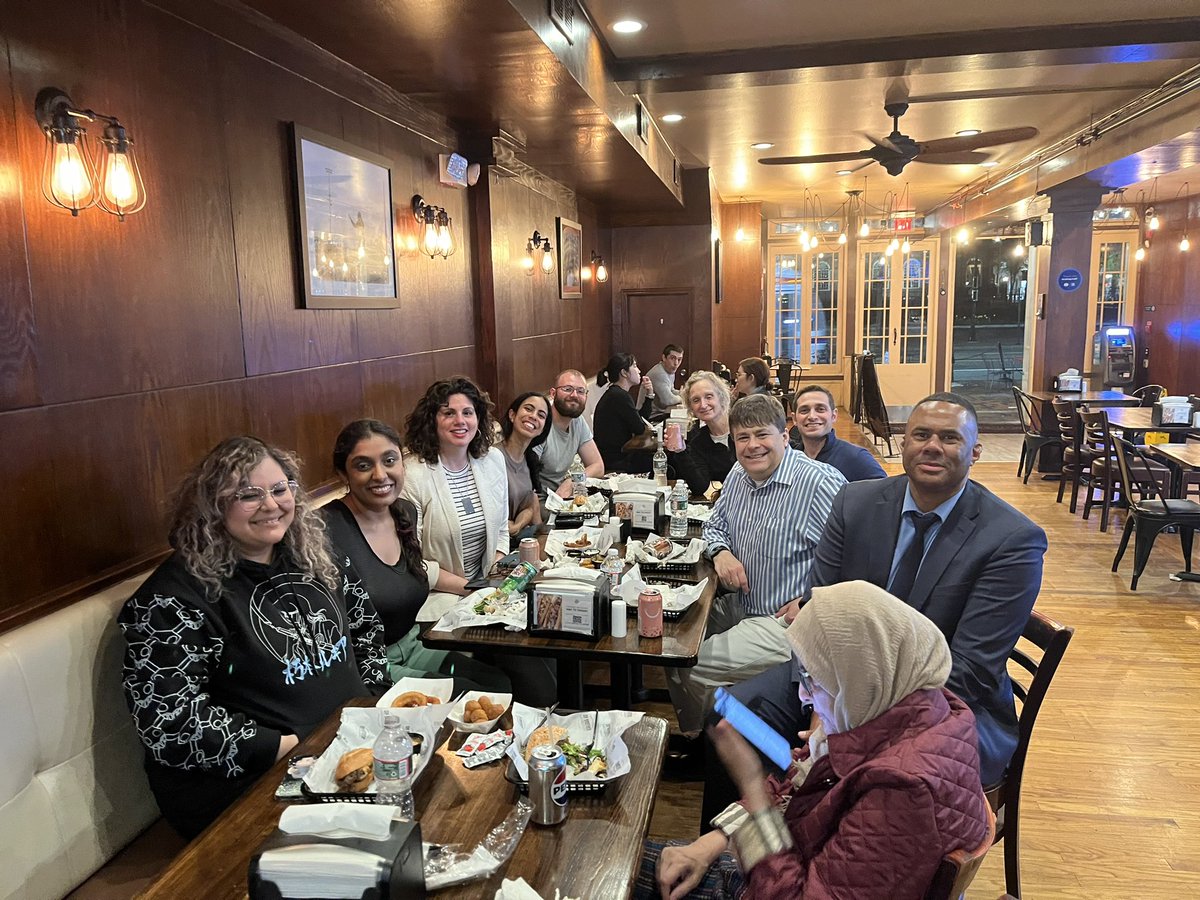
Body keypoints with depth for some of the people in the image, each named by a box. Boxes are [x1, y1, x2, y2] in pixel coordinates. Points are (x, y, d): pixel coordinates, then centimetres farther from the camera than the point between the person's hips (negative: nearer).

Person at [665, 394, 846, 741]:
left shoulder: (821, 483, -22)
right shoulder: (738, 475, 6)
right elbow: (715, 524, 20)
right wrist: (721, 552, -2)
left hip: (785, 622, -9)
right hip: (738, 606, 9)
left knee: (690, 666, -14)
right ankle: (690, 735, 31)